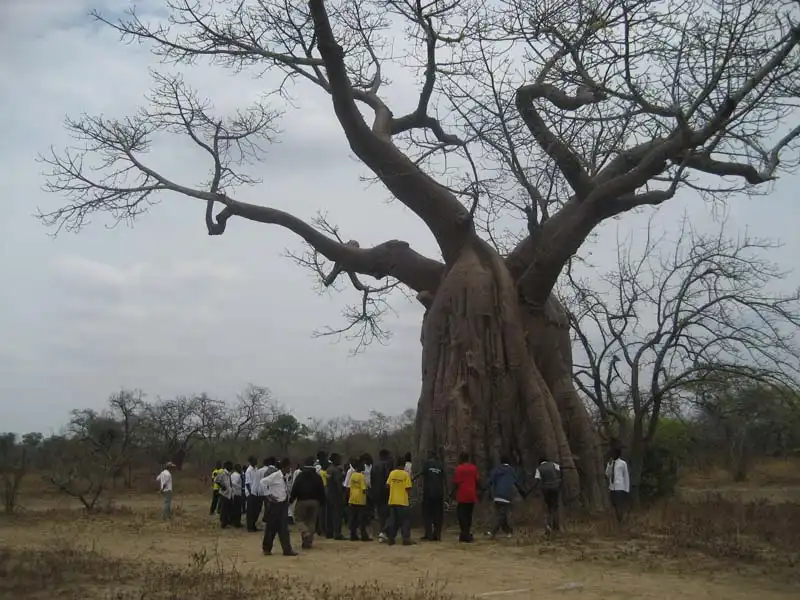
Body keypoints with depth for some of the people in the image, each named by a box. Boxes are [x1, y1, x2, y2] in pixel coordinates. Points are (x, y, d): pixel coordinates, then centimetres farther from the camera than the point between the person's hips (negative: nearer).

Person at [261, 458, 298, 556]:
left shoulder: (285, 477, 8)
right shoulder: (275, 475, -15)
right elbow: (263, 482, -22)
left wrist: (288, 499, 11)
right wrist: (267, 495, -18)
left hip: (283, 504, 7)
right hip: (275, 504, -7)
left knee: (284, 528, 5)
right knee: (272, 527, 5)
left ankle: (287, 549, 6)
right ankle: (266, 548, 20)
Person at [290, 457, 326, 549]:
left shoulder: (299, 476, -3)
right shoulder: (317, 477, 1)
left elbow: (295, 489, -7)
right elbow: (321, 490, 0)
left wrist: (291, 499, -1)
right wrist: (322, 502, 7)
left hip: (302, 500, -2)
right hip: (314, 501, 2)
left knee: (299, 518, 12)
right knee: (311, 521, 9)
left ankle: (305, 532, -15)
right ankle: (308, 541, 6)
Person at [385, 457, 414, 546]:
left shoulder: (392, 473, 2)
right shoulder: (405, 474, -9)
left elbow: (387, 485, 6)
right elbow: (408, 488, -12)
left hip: (392, 501, 4)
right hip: (402, 501, -4)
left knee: (392, 520, 11)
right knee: (405, 521, 3)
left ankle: (390, 538, 11)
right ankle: (406, 539, -1)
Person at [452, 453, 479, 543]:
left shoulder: (459, 468, -5)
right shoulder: (474, 468, 9)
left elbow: (456, 483, -8)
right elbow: (477, 481, 9)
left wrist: (453, 493, 1)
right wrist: (476, 491, 18)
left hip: (462, 495, -5)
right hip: (472, 495, 5)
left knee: (461, 515, -1)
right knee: (468, 515, 14)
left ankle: (465, 535, -10)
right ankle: (467, 534, 18)